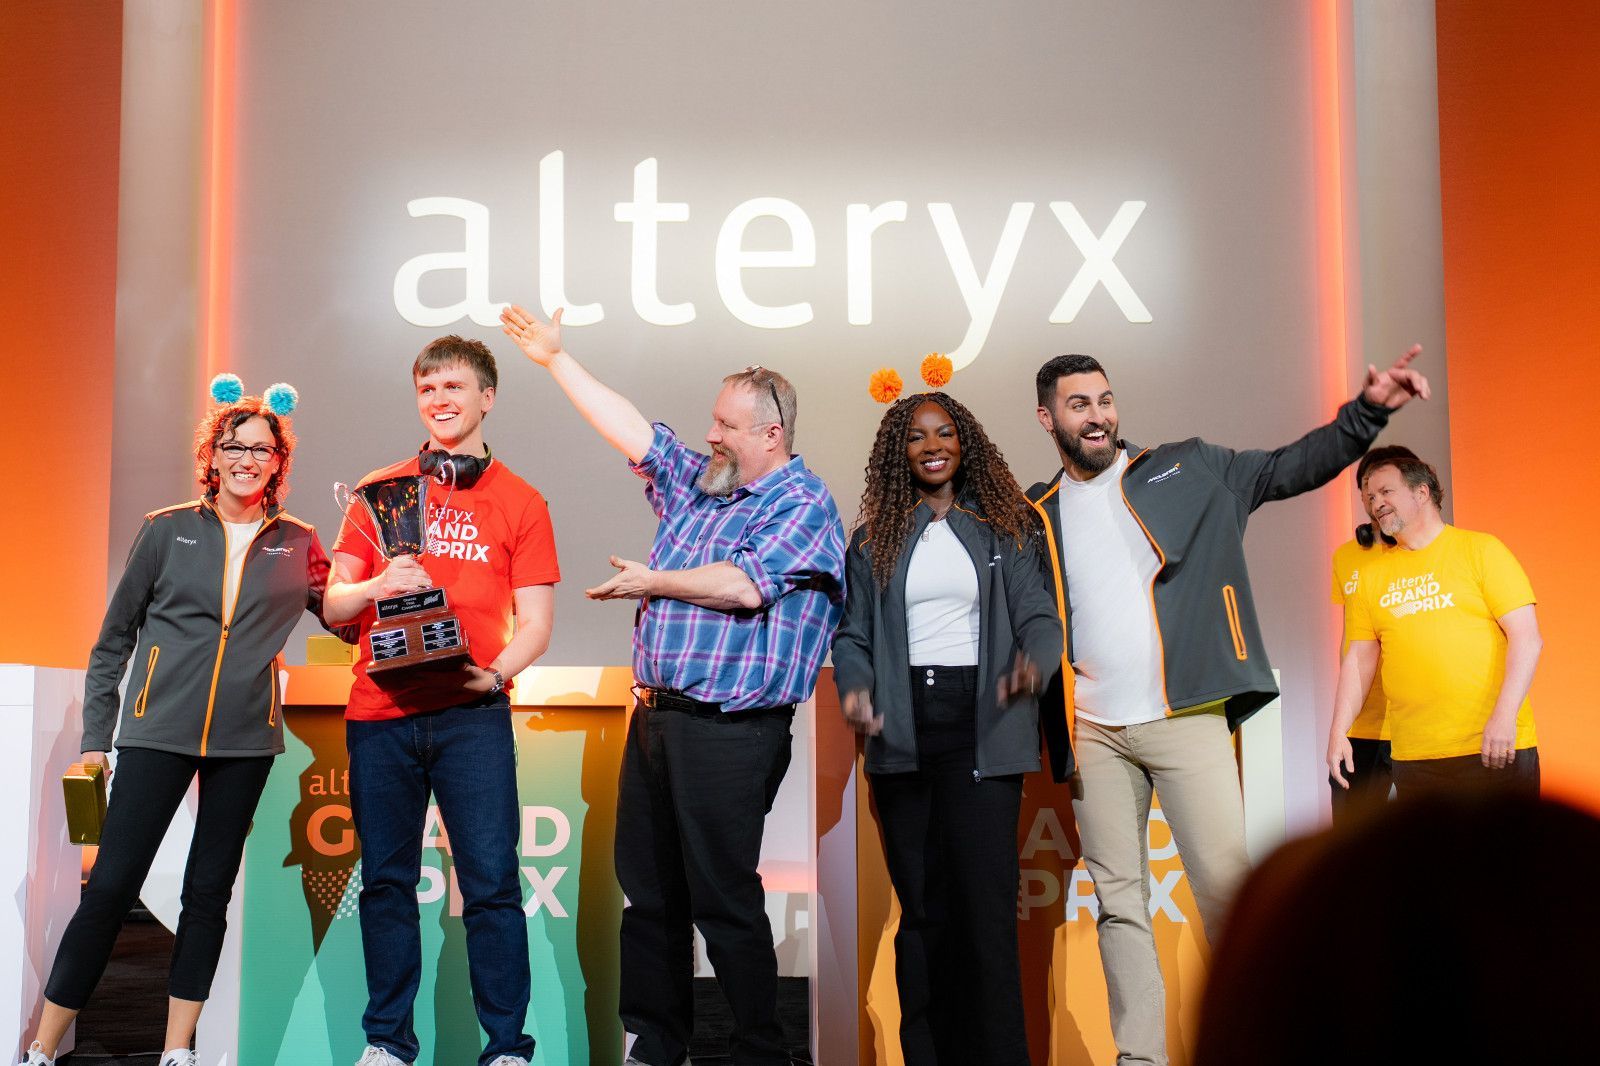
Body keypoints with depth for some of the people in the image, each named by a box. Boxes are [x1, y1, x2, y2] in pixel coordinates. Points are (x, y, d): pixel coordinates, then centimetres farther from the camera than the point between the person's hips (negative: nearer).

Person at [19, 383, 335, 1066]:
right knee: (111, 885, -5)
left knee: (209, 890, 7)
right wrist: (96, 734, 5)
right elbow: (115, 636, 8)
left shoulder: (297, 544, 7)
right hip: (159, 729, -2)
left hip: (244, 738, 2)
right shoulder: (168, 531, 3)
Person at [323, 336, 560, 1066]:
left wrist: (496, 673, -15)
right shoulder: (379, 492, 14)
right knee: (386, 881, 6)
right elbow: (335, 604, 9)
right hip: (381, 711, 2)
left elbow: (535, 620, 4)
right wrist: (374, 588, -13)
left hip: (471, 713, -2)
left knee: (491, 881, -6)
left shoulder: (520, 502, 9)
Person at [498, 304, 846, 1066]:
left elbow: (743, 583, -19)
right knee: (649, 889, 11)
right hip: (656, 717, 8)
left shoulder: (803, 503, -7)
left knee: (723, 898, -5)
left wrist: (650, 582, -7)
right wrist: (555, 358, 16)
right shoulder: (698, 485, 17)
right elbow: (632, 432, 17)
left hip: (727, 729, -8)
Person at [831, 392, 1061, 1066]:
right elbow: (853, 634, 12)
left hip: (980, 729, -2)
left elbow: (1039, 613, 3)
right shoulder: (874, 539, 13)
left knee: (985, 902, -10)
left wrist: (1033, 659, -19)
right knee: (919, 907, 5)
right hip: (903, 733, 2)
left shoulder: (1004, 529, 9)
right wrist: (854, 687, -8)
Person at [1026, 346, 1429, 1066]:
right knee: (1118, 902, 4)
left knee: (1225, 884, -10)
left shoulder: (1186, 471, 9)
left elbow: (1290, 469, 8)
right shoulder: (1036, 517, 11)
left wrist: (1366, 412, -5)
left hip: (1186, 719, -2)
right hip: (1094, 731, 2)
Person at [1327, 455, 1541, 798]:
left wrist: (1504, 716, -17)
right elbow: (1359, 659, 13)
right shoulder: (1372, 576, 12)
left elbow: (1526, 637, -6)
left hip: (1496, 748, -3)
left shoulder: (1480, 549, 1)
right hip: (1414, 757, 3)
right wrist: (1339, 731, 2)